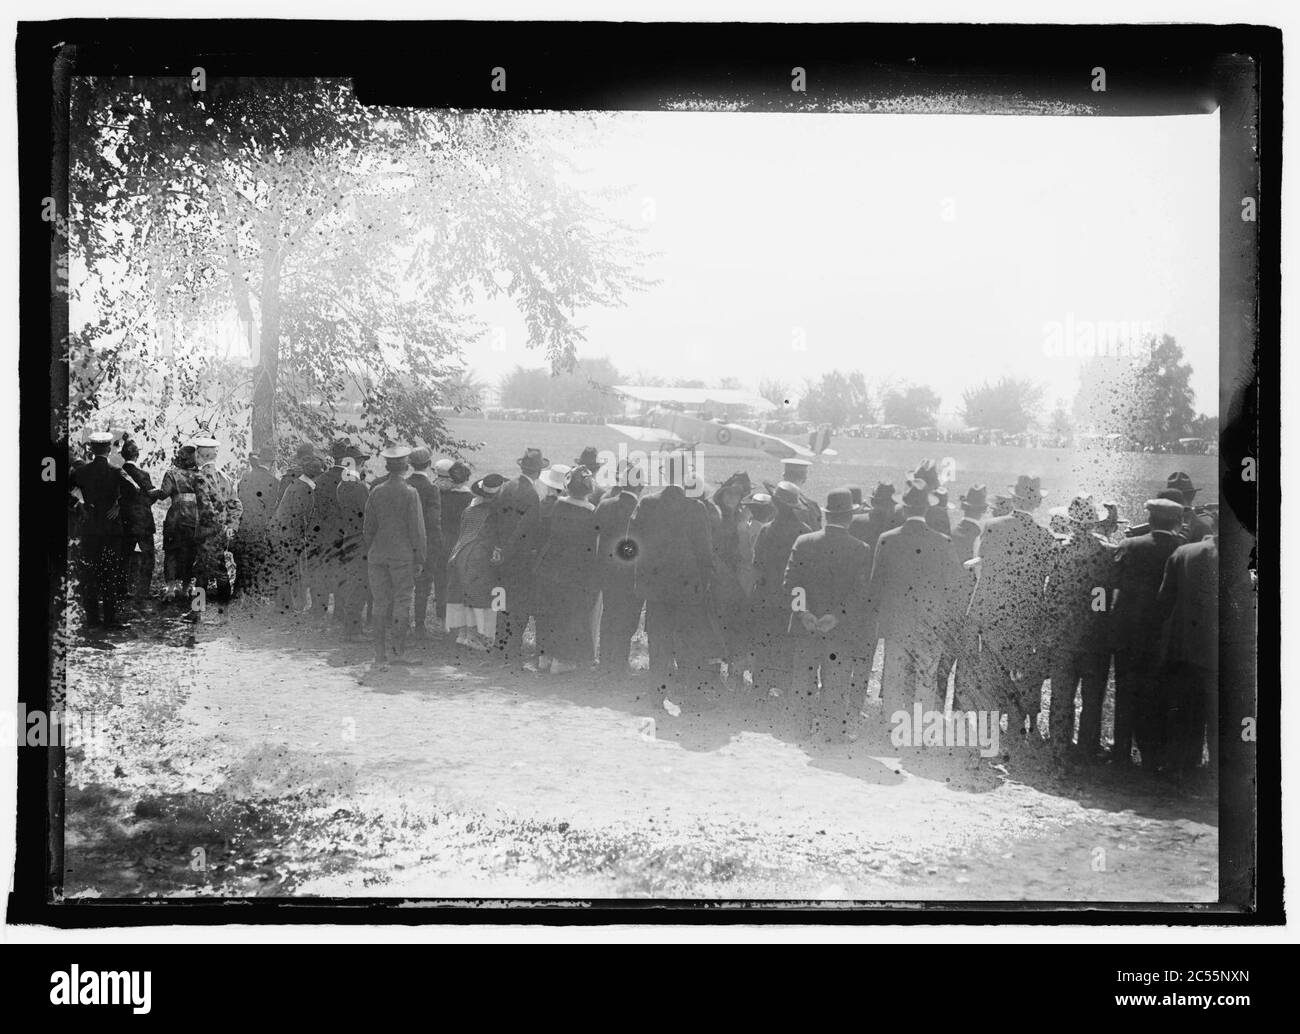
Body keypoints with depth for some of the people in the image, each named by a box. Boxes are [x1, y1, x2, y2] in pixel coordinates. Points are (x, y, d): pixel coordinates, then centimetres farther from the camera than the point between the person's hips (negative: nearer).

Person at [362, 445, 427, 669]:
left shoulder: (376, 492, 3)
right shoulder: (410, 493, -7)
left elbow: (368, 528, 7)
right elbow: (417, 529, -7)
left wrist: (370, 553, 16)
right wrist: (420, 558, -1)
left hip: (377, 555, 3)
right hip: (402, 555, -3)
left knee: (381, 604, 7)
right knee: (403, 602, 6)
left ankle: (380, 655, 7)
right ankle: (399, 650, 7)